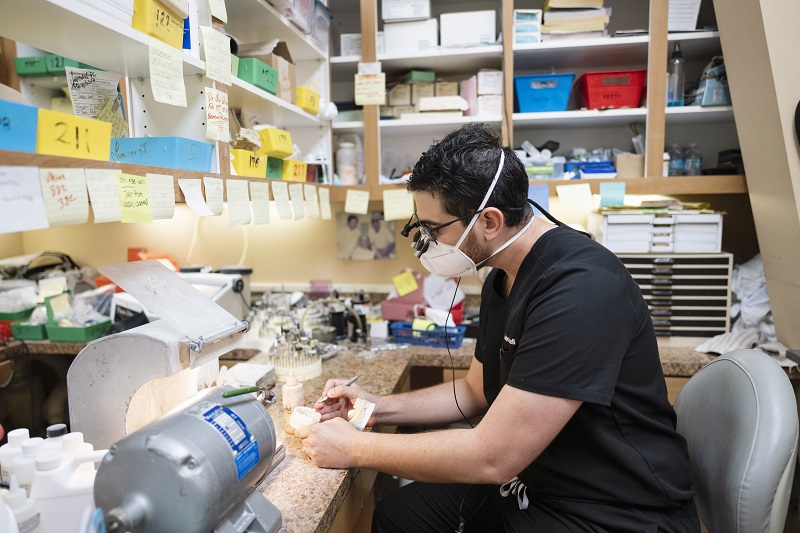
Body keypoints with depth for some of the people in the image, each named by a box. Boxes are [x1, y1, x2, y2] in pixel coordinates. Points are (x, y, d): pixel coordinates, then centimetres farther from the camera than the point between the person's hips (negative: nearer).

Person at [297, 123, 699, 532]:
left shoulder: (580, 291, -29)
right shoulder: (501, 279, 2)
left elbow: (492, 458, -28)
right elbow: (475, 391, 13)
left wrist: (356, 449, -17)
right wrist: (379, 407, 2)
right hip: (536, 483, 8)